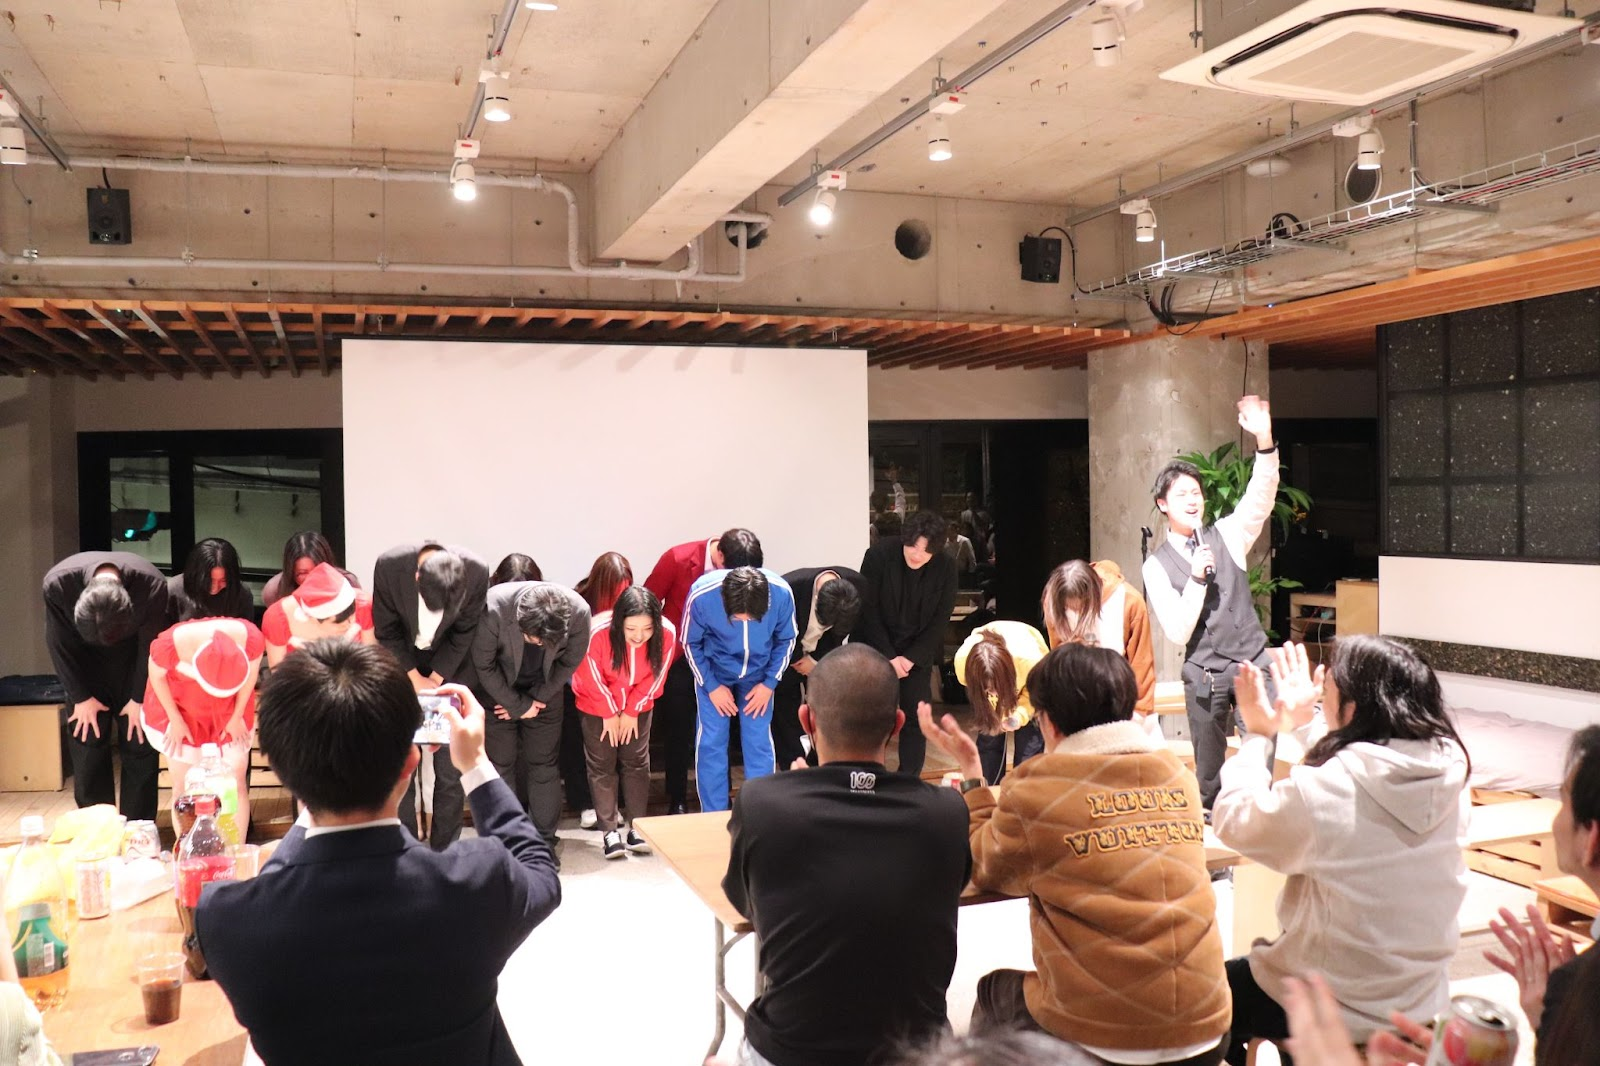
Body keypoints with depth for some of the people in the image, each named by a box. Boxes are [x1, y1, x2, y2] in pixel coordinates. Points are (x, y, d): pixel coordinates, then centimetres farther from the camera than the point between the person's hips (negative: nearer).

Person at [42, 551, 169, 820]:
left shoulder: (152, 585, -34)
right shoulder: (57, 583, -31)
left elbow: (151, 644, -17)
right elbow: (60, 644, -14)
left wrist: (139, 699, -10)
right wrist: (81, 697, -8)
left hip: (134, 662, -1)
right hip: (85, 662, 1)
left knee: (139, 746, -3)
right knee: (87, 746, -3)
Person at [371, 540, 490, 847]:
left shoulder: (476, 572, -26)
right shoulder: (389, 565, -26)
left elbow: (464, 633, -11)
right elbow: (386, 630, -11)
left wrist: (435, 679, -13)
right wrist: (415, 678, -13)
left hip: (450, 669, 0)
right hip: (401, 666, 0)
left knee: (450, 768, 0)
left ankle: (445, 849, 12)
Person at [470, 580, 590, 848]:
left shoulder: (579, 611, -30)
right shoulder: (494, 608, -35)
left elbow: (569, 661, -10)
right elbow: (483, 666, -19)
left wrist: (537, 699, -10)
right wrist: (518, 705, -13)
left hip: (544, 692, 2)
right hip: (498, 690, -1)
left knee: (544, 765, 4)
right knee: (499, 765, -1)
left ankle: (545, 840, 16)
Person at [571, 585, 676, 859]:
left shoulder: (666, 633, -29)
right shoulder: (597, 632, -36)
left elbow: (654, 678, -12)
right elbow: (592, 680, -19)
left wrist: (631, 712, -7)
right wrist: (610, 714, -9)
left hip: (638, 706, 2)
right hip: (597, 704, -2)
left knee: (637, 763, 4)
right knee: (602, 765, 0)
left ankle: (637, 828, 13)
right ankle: (609, 831, 8)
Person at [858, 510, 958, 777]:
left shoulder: (945, 568, -9)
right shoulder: (878, 555, -14)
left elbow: (940, 621, -5)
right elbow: (868, 610, -11)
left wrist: (910, 659, -12)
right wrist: (889, 657, -15)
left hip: (918, 653, 2)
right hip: (876, 649, -1)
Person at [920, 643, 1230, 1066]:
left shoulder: (1037, 786, -11)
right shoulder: (1180, 775, 1)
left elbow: (986, 872, 6)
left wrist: (971, 773, 14)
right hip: (1206, 1031, 4)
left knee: (994, 994, 28)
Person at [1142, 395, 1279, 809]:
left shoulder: (1227, 535, 3)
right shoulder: (1157, 566, -3)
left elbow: (1261, 497, -15)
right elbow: (1177, 632, -10)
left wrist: (1264, 440, -30)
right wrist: (1197, 578, -20)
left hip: (1253, 662, 1)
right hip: (1204, 676, -1)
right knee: (1208, 768, 11)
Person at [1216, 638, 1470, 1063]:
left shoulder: (1320, 793, -31)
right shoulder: (1450, 769, -13)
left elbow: (1232, 819, -14)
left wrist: (1259, 734, -3)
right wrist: (1305, 723, 16)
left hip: (1336, 1013, -6)